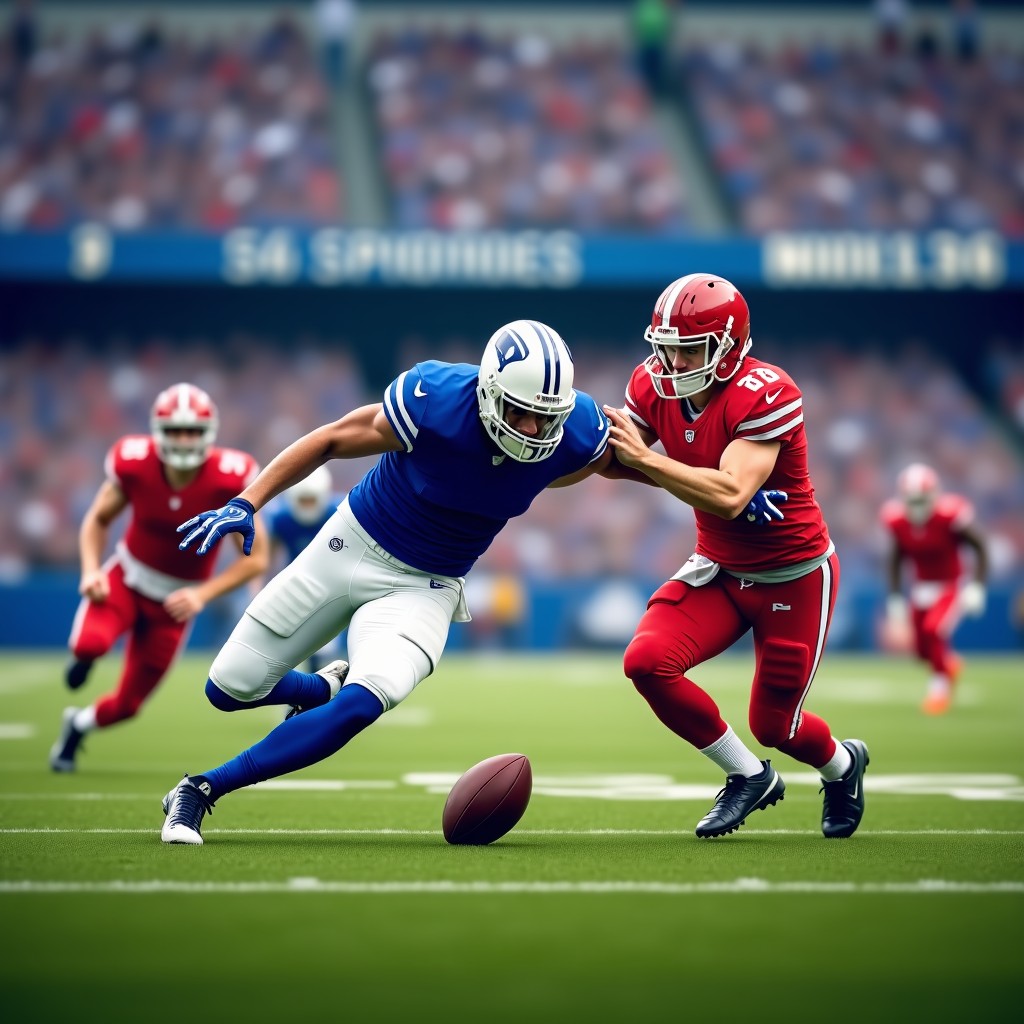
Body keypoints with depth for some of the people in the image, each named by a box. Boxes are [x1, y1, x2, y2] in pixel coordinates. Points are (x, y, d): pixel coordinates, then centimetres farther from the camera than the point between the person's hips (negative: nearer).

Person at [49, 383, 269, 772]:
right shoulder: (134, 463, -19)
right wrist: (91, 571, -18)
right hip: (128, 578, 0)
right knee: (91, 642, -33)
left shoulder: (229, 480, -23)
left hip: (174, 598, 0)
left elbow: (256, 558, -14)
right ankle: (82, 655, 9)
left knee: (128, 703, 4)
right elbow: (98, 520, -1)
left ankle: (79, 724, 41)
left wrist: (203, 594, -25)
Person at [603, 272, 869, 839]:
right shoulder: (655, 384, -9)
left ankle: (842, 763, 43)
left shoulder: (765, 394, -28)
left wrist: (646, 458, -39)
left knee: (774, 725, 4)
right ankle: (750, 777, 5)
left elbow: (729, 495, -38)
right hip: (718, 568, 5)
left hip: (794, 576, -5)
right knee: (647, 661, -18)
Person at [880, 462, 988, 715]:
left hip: (952, 587, -4)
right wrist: (895, 599, 4)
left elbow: (979, 547, -13)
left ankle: (940, 684, -3)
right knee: (922, 649, 5)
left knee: (933, 630, -25)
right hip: (921, 588, 4)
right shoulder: (897, 520, -11)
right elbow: (895, 562, 4)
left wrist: (976, 587, -19)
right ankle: (950, 663, 39)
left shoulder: (949, 516, -24)